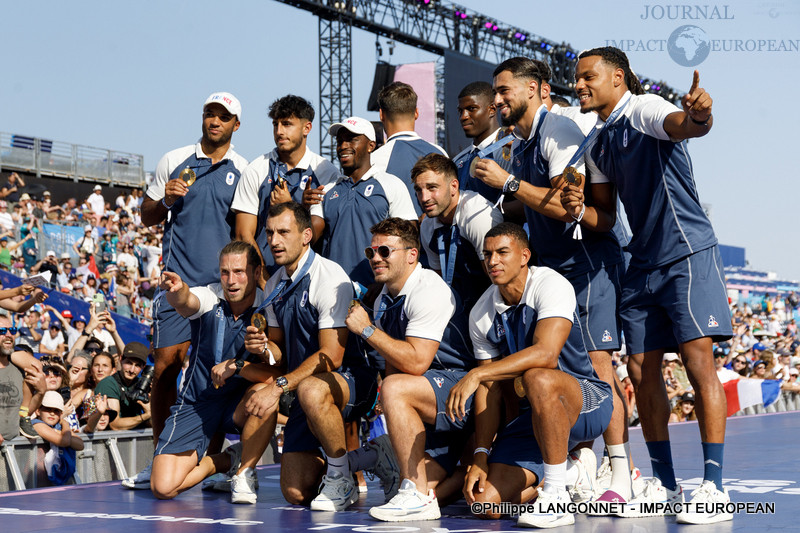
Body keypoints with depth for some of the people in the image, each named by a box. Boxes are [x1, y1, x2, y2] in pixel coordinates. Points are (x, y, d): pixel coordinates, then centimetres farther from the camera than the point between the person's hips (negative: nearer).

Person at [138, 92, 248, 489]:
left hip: (223, 284, 0)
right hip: (178, 280, 0)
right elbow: (147, 217, 15)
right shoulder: (173, 161, 10)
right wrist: (164, 200, -5)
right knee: (166, 364, -4)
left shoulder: (244, 171, 8)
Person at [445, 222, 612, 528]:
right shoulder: (482, 314, 3)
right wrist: (480, 456, -7)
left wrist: (476, 375, -34)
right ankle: (573, 473, 14)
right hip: (535, 416, 6)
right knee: (485, 501, -11)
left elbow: (546, 353, -33)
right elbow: (490, 390, 4)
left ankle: (556, 498, -28)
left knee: (538, 379, -41)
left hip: (589, 404, -6)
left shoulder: (550, 285, -16)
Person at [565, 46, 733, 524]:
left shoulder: (644, 110, -8)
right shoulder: (598, 144, 16)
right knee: (642, 370, 4)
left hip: (688, 252, -8)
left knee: (698, 360, -12)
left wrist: (697, 116, -55)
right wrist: (578, 208, -2)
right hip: (642, 263, 8)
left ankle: (714, 488, -10)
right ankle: (665, 484, 13)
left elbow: (683, 125, -31)